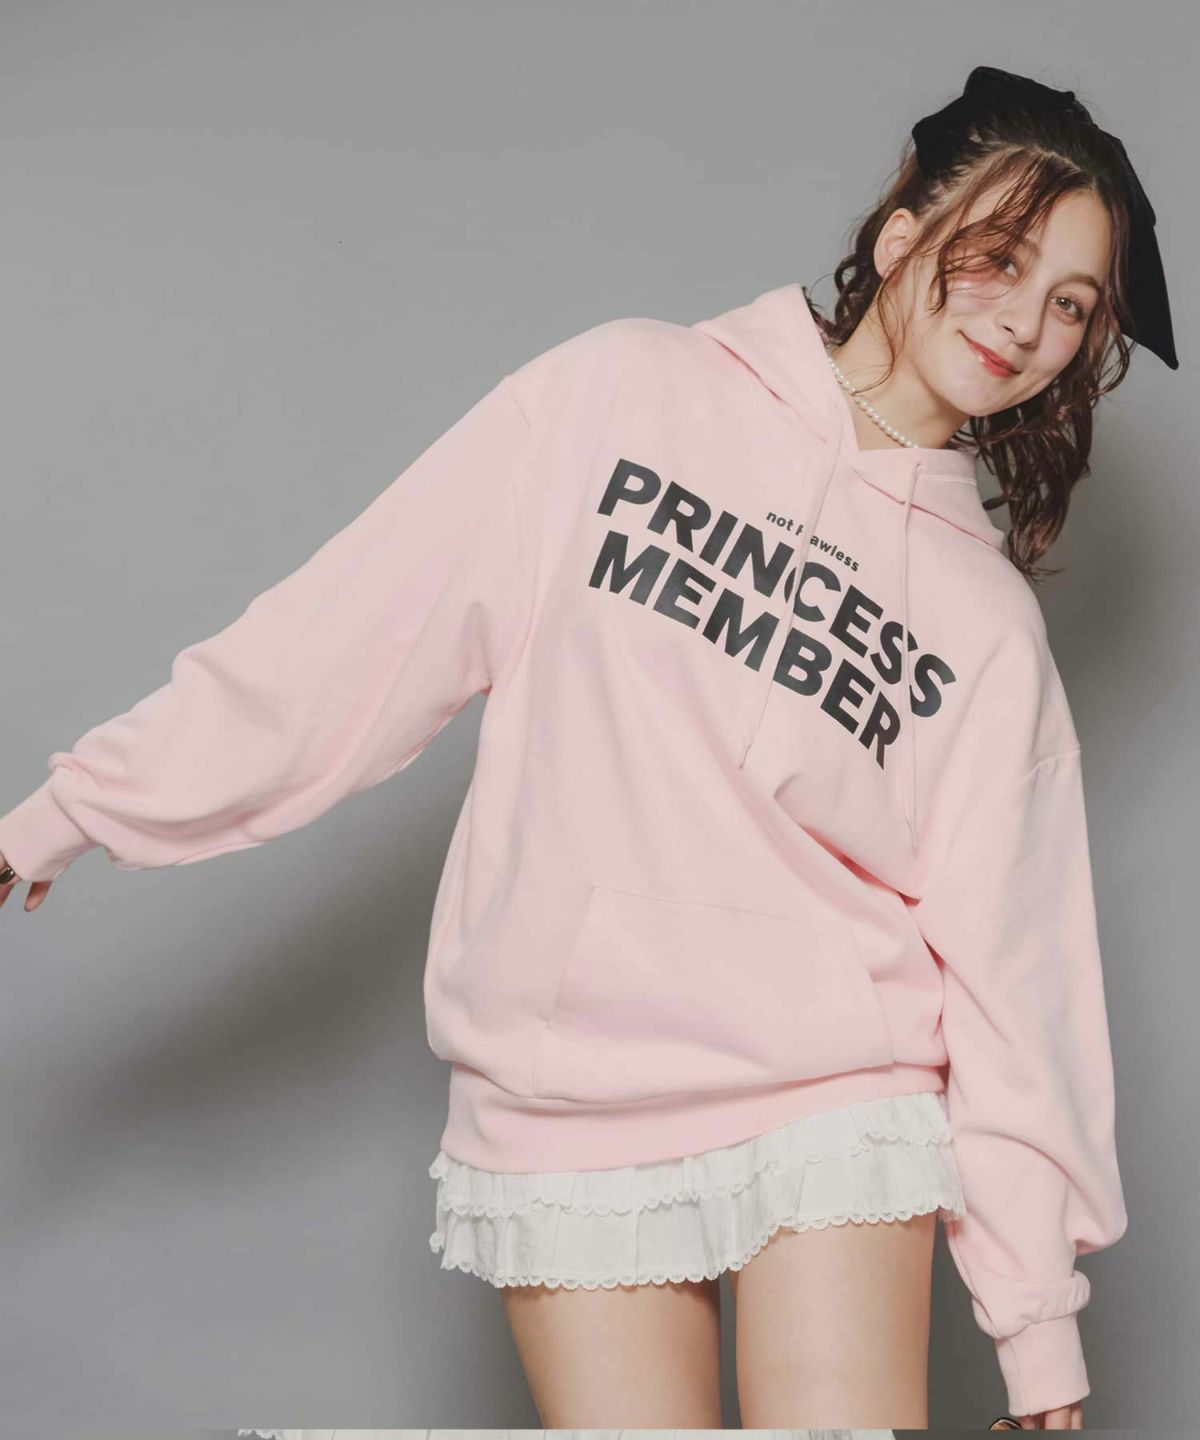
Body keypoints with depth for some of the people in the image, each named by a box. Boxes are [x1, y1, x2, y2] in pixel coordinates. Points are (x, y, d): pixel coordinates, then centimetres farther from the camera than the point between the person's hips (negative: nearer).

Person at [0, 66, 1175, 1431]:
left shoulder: (989, 621, 5)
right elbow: (357, 625, 0)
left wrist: (1042, 1317, 3)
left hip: (836, 1111, 1)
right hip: (563, 1119, -1)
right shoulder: (624, 395, 0)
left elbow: (1008, 958, 4)